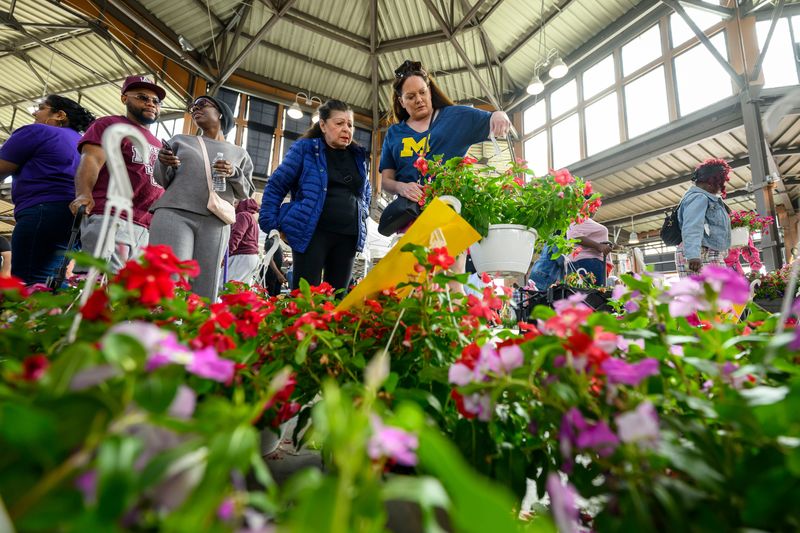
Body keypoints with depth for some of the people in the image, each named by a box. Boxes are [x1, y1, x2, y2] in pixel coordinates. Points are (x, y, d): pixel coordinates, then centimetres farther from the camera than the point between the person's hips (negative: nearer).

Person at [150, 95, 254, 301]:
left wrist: (234, 173, -4)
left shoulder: (239, 153, 20)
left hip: (214, 222, 0)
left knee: (204, 292, -5)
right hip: (174, 214, 0)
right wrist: (163, 164, -3)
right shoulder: (180, 140, 21)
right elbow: (163, 182, 19)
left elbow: (245, 193, 16)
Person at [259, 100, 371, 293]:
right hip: (312, 233, -4)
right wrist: (271, 224, -3)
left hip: (348, 237, 5)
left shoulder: (358, 156, 15)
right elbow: (275, 186, 4)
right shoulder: (305, 148, 2)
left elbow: (366, 192, 30)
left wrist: (362, 215, 14)